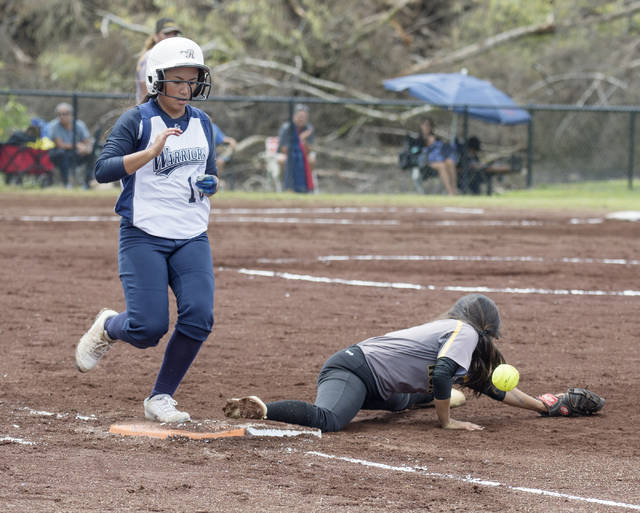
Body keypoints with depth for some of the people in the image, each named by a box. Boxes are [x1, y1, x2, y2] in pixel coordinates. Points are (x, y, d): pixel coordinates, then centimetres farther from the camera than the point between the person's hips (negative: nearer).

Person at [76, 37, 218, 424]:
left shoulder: (202, 123, 11)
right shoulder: (137, 121, -7)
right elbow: (103, 170, -19)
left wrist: (210, 185, 1)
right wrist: (150, 152, -30)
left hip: (192, 239, 5)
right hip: (144, 236, -5)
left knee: (199, 318, -14)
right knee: (149, 329, -13)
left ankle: (161, 398, 4)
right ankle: (107, 328, 24)